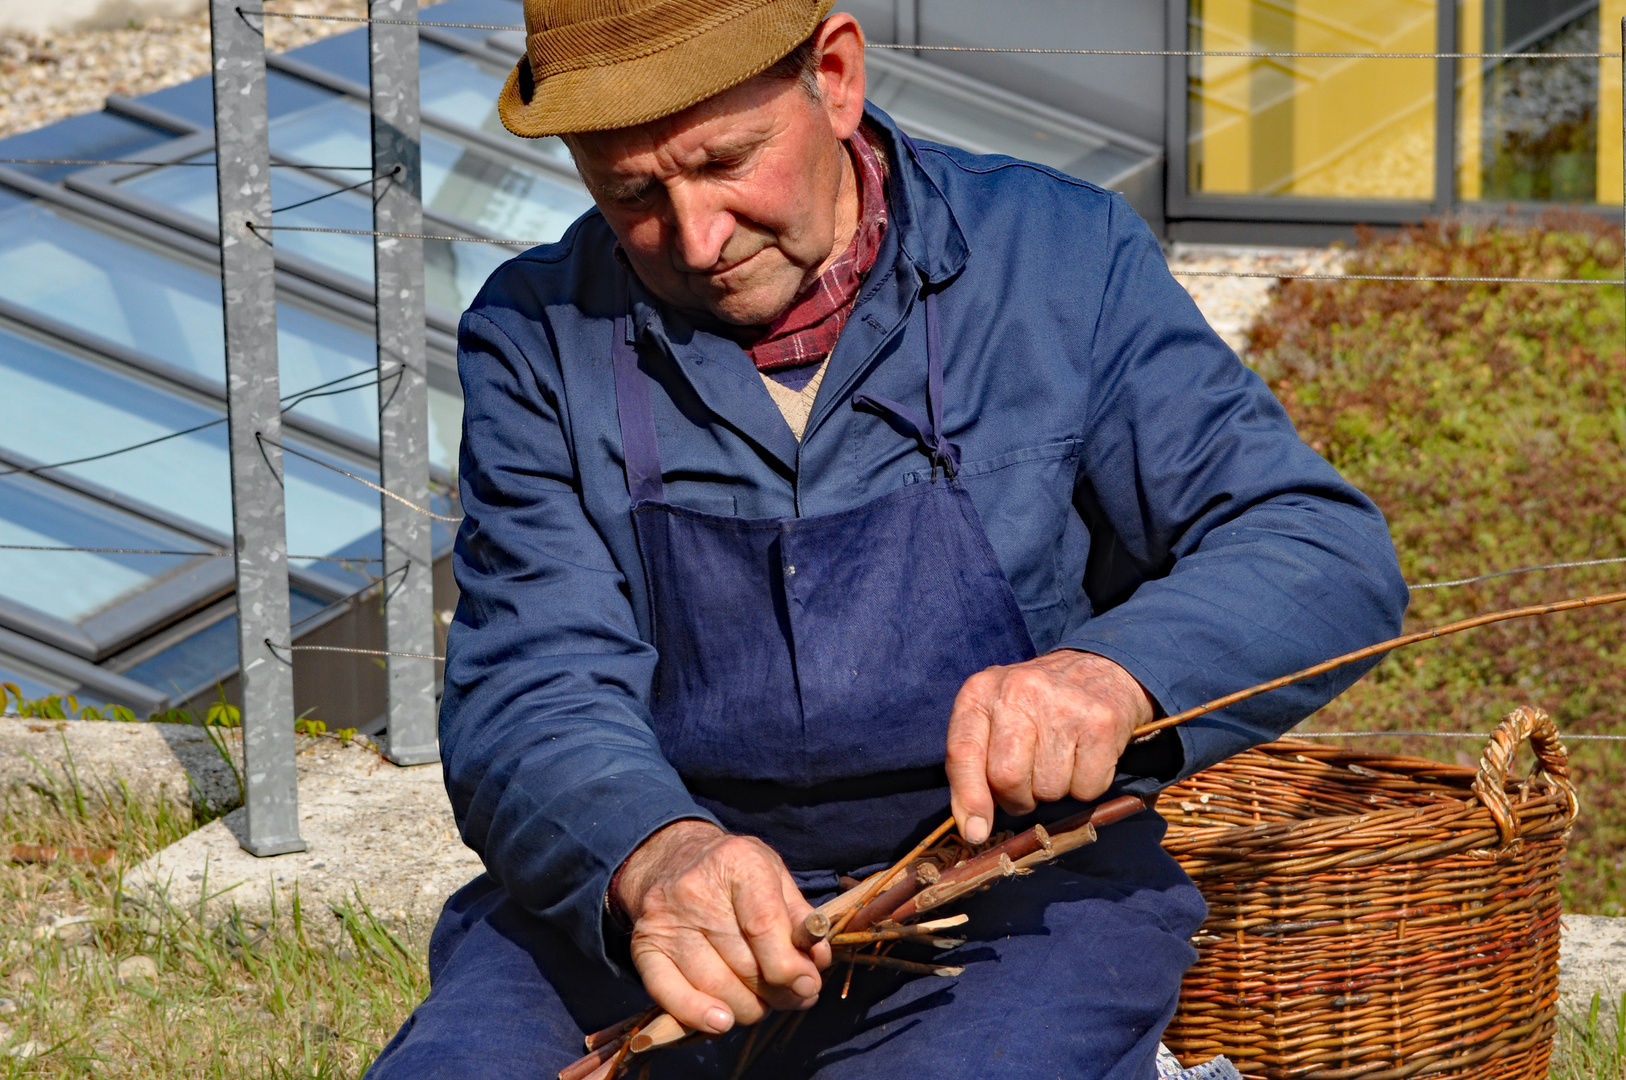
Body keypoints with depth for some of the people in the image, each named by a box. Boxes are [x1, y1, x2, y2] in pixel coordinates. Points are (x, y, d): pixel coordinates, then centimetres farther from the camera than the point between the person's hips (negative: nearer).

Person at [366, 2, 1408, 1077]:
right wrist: (652, 856, -31)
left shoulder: (1062, 261, 0)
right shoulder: (534, 339, 3)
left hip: (1012, 911, -1)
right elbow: (530, 693, -7)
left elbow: (1329, 550, -4)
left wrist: (1113, 676, -26)